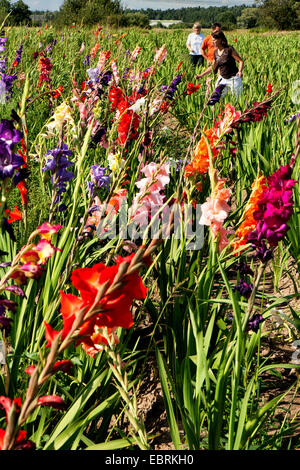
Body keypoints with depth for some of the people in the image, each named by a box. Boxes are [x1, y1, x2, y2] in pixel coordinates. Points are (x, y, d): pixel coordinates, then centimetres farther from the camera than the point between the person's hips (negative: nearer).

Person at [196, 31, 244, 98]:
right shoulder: (215, 52, 4)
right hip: (222, 79, 5)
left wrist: (240, 71, -28)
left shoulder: (229, 49, -14)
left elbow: (241, 61, -10)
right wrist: (201, 75, 9)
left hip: (233, 78, -5)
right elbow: (213, 68, 14)